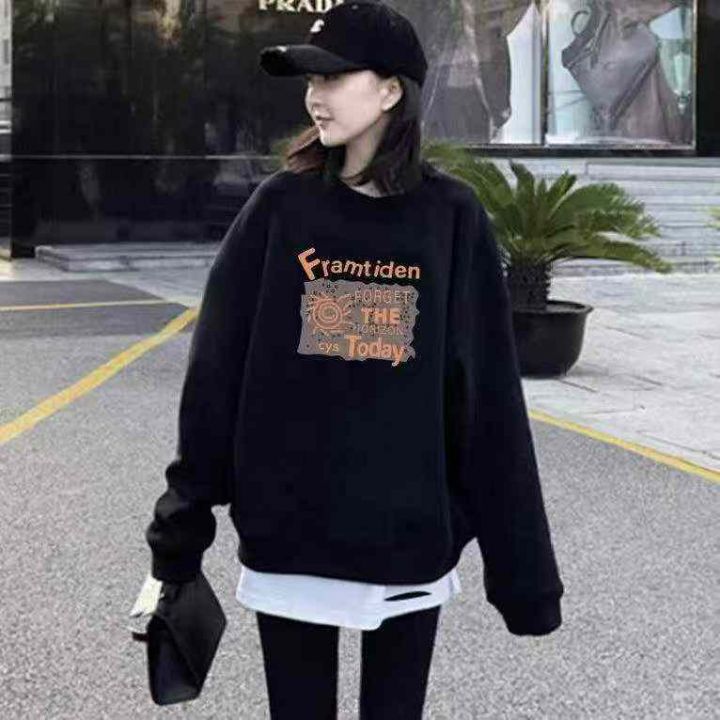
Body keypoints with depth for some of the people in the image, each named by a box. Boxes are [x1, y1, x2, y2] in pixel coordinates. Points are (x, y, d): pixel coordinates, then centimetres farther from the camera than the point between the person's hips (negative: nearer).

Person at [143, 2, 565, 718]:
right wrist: (182, 524, -1)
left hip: (412, 537, 0)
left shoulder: (450, 215, -2)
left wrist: (521, 565, -2)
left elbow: (488, 395, -2)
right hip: (286, 534, 0)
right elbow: (216, 371, -1)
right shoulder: (279, 208, -1)